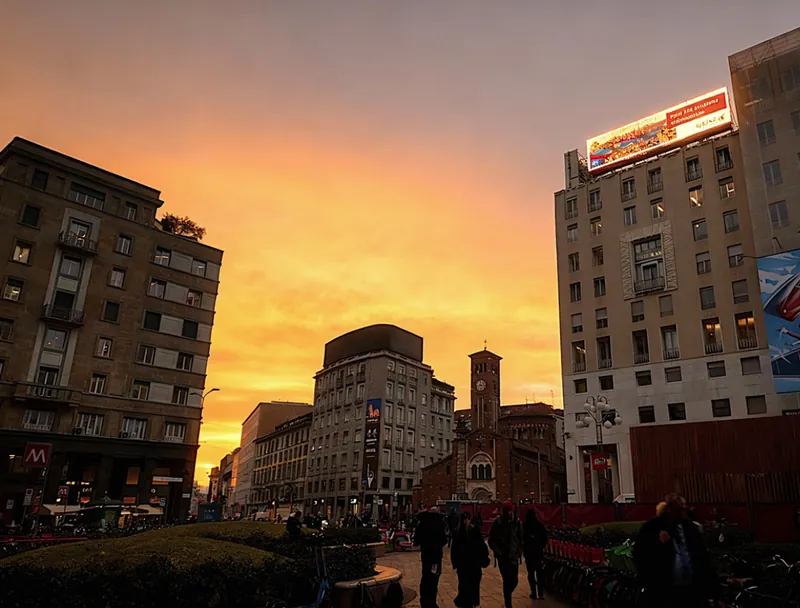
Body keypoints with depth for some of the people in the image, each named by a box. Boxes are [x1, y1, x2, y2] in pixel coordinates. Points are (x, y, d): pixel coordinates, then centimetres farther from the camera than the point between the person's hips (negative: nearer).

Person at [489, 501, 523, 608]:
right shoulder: (497, 523, -9)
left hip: (514, 556, 3)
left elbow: (520, 539, 12)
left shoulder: (516, 522, 1)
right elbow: (491, 540, -4)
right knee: (507, 581, -4)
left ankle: (507, 596, 37)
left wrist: (519, 551, 2)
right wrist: (498, 552, -11)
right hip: (503, 556, -3)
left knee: (514, 580, 7)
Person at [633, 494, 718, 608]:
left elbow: (702, 555, 16)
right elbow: (639, 555, -7)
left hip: (693, 589, 5)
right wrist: (658, 544, -21)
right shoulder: (652, 528, -4)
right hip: (664, 591, -4)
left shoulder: (690, 527, 13)